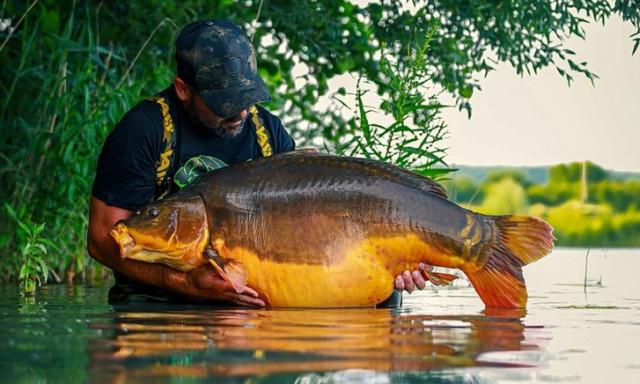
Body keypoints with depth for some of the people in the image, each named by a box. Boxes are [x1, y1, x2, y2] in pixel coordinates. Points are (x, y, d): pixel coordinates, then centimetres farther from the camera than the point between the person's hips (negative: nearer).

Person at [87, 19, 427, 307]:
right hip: (156, 298, -2)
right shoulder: (146, 130, -10)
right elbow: (102, 237, -13)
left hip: (250, 295, 2)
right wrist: (185, 282, -26)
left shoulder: (268, 131, 5)